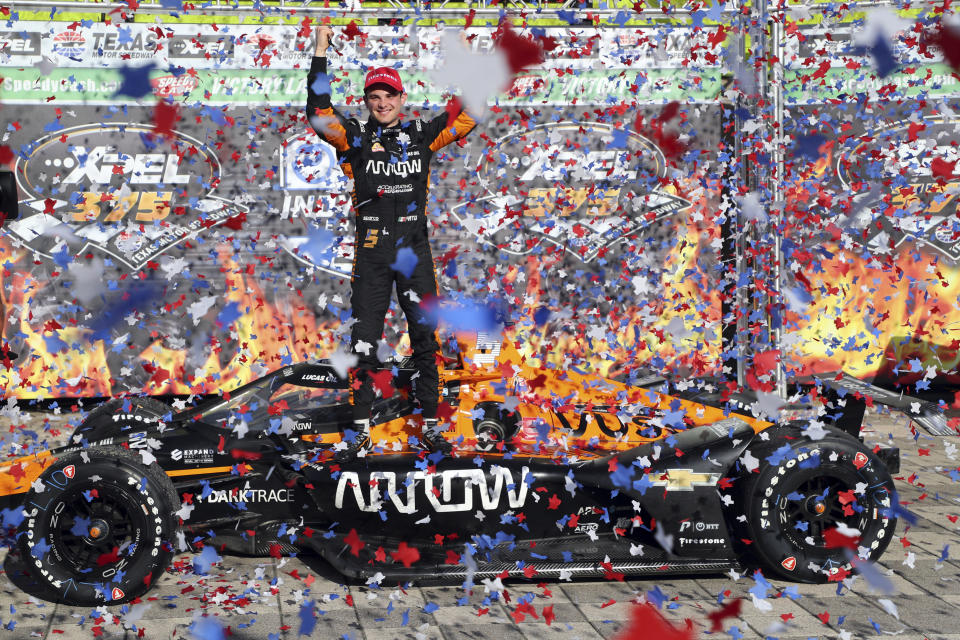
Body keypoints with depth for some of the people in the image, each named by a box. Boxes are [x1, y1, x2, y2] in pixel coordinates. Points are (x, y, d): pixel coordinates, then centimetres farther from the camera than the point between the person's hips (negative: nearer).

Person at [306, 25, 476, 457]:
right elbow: (319, 112, -12)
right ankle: (361, 430, 12)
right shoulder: (356, 138, 2)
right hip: (371, 254, -1)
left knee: (425, 340, 5)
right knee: (364, 343, 1)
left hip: (414, 251, 1)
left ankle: (430, 426, 16)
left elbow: (468, 116, 5)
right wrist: (321, 53, -14)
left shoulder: (421, 135, 6)